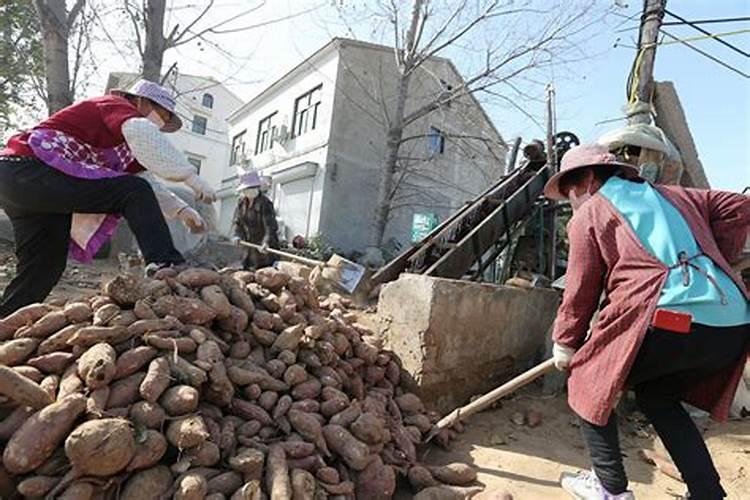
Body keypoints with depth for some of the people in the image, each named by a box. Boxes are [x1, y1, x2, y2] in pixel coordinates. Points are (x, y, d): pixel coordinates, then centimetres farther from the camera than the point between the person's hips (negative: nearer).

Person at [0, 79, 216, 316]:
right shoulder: (115, 105, -2)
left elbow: (146, 181, 23)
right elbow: (142, 133, -25)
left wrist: (181, 209, 10)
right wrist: (190, 174, -30)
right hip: (29, 168, -10)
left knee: (46, 266, 11)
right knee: (133, 193, -20)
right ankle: (167, 267, -30)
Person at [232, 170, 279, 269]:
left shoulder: (264, 203, -18)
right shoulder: (242, 202, 6)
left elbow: (271, 225, -24)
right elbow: (237, 221, 12)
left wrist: (267, 242, -35)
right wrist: (238, 235, -5)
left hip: (265, 247, -8)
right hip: (250, 244, 8)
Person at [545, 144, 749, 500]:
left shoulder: (590, 213, 6)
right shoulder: (670, 195, 25)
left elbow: (580, 291, 4)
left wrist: (565, 344, 15)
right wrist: (713, 264, 25)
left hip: (670, 321, -7)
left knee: (588, 381, 14)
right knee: (656, 395, 27)